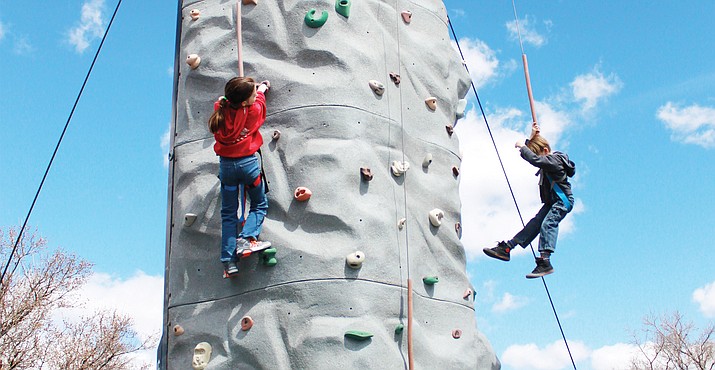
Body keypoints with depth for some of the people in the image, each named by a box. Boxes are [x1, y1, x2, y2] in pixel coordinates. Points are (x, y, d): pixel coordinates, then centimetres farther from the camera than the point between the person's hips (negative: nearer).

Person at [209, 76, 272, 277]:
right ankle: (246, 237, -7)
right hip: (248, 162, -3)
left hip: (226, 164, 3)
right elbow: (260, 98, 10)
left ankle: (229, 261, 5)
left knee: (228, 213, 11)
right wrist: (262, 88, 32)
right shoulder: (253, 110, -13)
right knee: (260, 204, 18)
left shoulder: (221, 108, -7)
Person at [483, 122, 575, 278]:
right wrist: (531, 137, 10)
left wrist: (522, 147, -21)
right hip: (552, 202, 10)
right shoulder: (549, 159, 13)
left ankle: (545, 262, -37)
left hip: (563, 201, -10)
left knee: (548, 224, -26)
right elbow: (531, 153, 24)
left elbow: (535, 160, -34)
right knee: (534, 224, 4)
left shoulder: (554, 159, -18)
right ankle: (506, 247, 0)